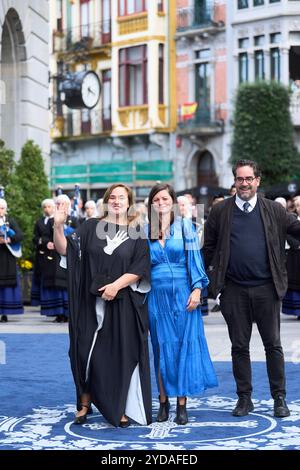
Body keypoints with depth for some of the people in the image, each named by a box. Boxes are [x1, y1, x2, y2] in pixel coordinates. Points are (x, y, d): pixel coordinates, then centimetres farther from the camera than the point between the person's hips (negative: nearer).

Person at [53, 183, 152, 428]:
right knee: (87, 353, 1)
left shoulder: (137, 233, 4)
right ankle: (85, 403, 16)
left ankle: (120, 408, 13)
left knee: (120, 356, 1)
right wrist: (58, 226, -14)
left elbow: (139, 269, -3)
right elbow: (65, 249, 1)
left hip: (122, 305, -1)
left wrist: (116, 285, -15)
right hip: (91, 303, 1)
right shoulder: (91, 227, 7)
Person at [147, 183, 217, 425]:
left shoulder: (185, 226, 3)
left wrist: (197, 289, -9)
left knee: (184, 345, -1)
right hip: (157, 295, 2)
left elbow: (195, 258, -1)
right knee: (162, 347, 4)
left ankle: (182, 404, 3)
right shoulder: (146, 231, 8)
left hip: (182, 294, -2)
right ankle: (163, 401, 12)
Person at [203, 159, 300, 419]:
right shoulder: (220, 211, 5)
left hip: (266, 289, 0)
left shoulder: (274, 210, 4)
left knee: (273, 345, 4)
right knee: (239, 347, 7)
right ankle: (244, 398, 17)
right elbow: (209, 246, 12)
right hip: (234, 290, 1)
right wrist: (213, 274, 7)